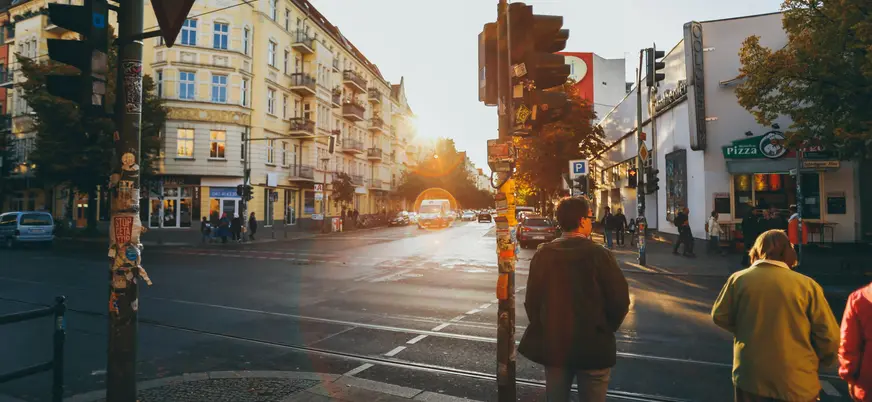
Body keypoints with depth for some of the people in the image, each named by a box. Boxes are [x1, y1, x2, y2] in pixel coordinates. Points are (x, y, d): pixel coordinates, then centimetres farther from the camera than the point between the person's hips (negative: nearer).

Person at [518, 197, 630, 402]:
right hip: (592, 346, -3)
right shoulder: (599, 254, -14)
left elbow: (532, 300, -2)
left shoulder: (542, 254, -6)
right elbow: (620, 300, -11)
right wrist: (606, 330, 7)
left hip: (551, 344, 3)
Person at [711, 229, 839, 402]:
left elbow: (720, 316, 3)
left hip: (750, 377, 1)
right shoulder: (807, 285, -10)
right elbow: (829, 338, -7)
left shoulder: (739, 279, -7)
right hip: (796, 382, 0)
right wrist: (817, 363, 13)